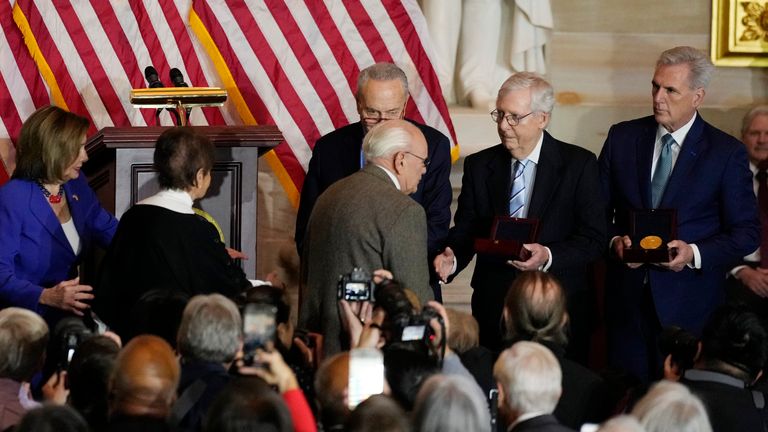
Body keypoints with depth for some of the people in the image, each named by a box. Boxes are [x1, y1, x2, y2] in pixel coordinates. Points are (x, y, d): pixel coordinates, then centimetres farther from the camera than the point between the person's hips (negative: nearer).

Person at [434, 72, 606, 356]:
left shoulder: (579, 164, -2)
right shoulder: (479, 166, 8)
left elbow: (594, 238, -5)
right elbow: (465, 230, 7)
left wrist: (548, 256, -21)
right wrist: (452, 259, -15)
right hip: (493, 308, 2)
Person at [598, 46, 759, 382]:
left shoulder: (727, 153, -3)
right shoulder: (623, 138, 6)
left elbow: (746, 233, -2)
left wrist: (695, 254, -17)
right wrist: (614, 241, -10)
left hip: (690, 303, -3)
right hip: (627, 296, 3)